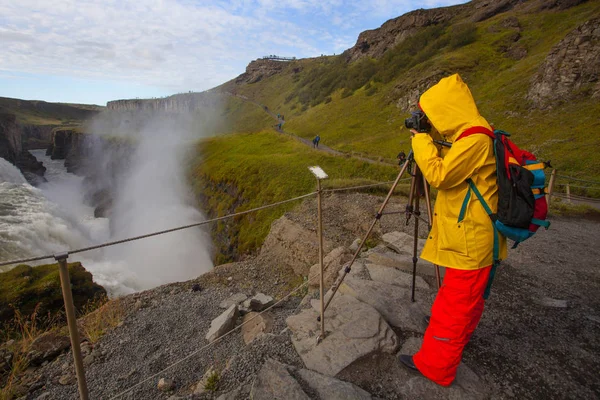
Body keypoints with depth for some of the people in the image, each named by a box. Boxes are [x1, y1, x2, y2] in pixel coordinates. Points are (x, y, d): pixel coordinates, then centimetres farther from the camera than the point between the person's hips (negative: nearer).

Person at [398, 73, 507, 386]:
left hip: (470, 242, -10)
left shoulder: (476, 138, -21)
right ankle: (460, 340, 46)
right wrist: (426, 140, 9)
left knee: (454, 305, 0)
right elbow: (448, 168, 19)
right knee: (468, 299, 26)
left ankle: (434, 365, 12)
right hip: (469, 237, 10)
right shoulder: (468, 135, 10)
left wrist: (421, 140, -16)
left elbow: (438, 175, -25)